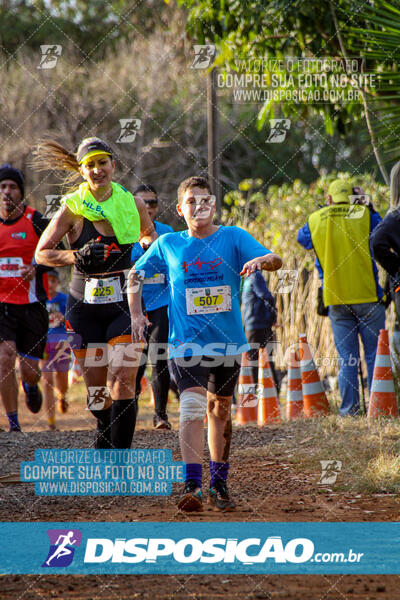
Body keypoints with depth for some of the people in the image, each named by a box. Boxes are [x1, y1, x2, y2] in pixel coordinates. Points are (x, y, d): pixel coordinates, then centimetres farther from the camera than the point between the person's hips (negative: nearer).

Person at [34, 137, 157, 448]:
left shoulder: (132, 204, 3)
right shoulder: (72, 207, -3)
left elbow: (149, 233, 24)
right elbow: (41, 253, 0)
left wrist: (150, 247, 1)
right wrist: (76, 257, -16)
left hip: (125, 305, 0)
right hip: (85, 308, 0)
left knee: (122, 385, -14)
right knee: (96, 389, 6)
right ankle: (105, 436, 37)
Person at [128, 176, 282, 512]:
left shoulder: (233, 238, -1)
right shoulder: (168, 245, 3)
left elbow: (275, 260, -14)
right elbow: (135, 275, 16)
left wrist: (261, 260, -36)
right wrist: (136, 314, 5)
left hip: (228, 339, 2)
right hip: (187, 342, -2)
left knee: (220, 409, 14)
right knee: (192, 407, -19)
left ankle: (219, 484, 28)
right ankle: (192, 485, -25)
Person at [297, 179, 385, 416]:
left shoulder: (316, 220, 4)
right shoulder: (364, 215, -4)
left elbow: (302, 238, 24)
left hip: (336, 300, 2)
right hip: (367, 296, -2)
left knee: (346, 357, 6)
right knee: (375, 353, 4)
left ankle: (349, 407, 2)